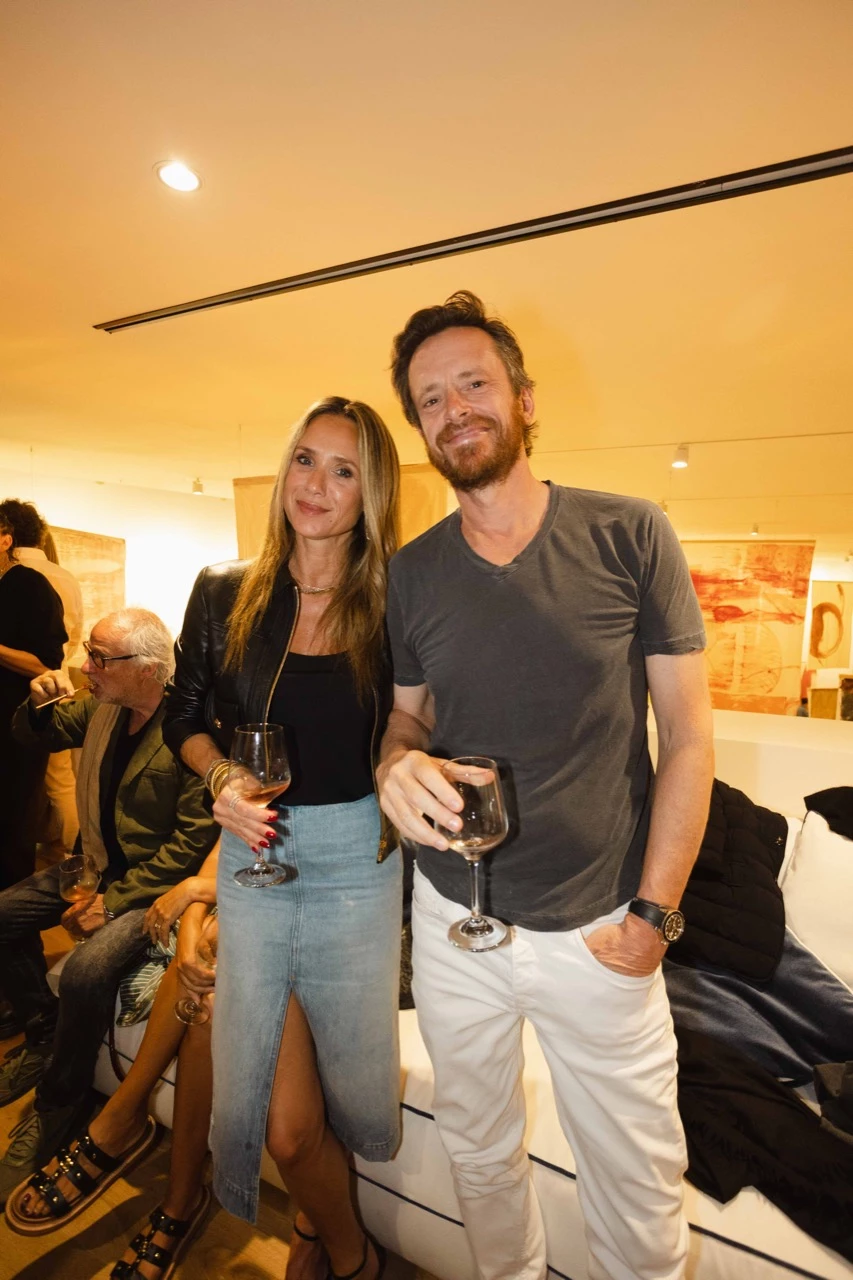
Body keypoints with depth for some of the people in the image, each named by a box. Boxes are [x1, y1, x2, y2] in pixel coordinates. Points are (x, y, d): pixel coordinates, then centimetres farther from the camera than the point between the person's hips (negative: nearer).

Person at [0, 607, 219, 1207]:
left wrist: (115, 900, -21)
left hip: (157, 881, -8)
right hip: (101, 863, 9)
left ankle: (59, 1105, 4)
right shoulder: (103, 708, -1)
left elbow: (195, 839, -25)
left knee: (87, 970, -26)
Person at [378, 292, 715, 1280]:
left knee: (638, 1188, 16)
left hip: (599, 928, -2)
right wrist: (396, 767, -16)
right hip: (452, 917, 3)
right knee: (479, 1153, 25)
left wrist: (653, 913, -8)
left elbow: (687, 734, -6)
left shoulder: (630, 536, -9)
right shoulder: (411, 572, 0)